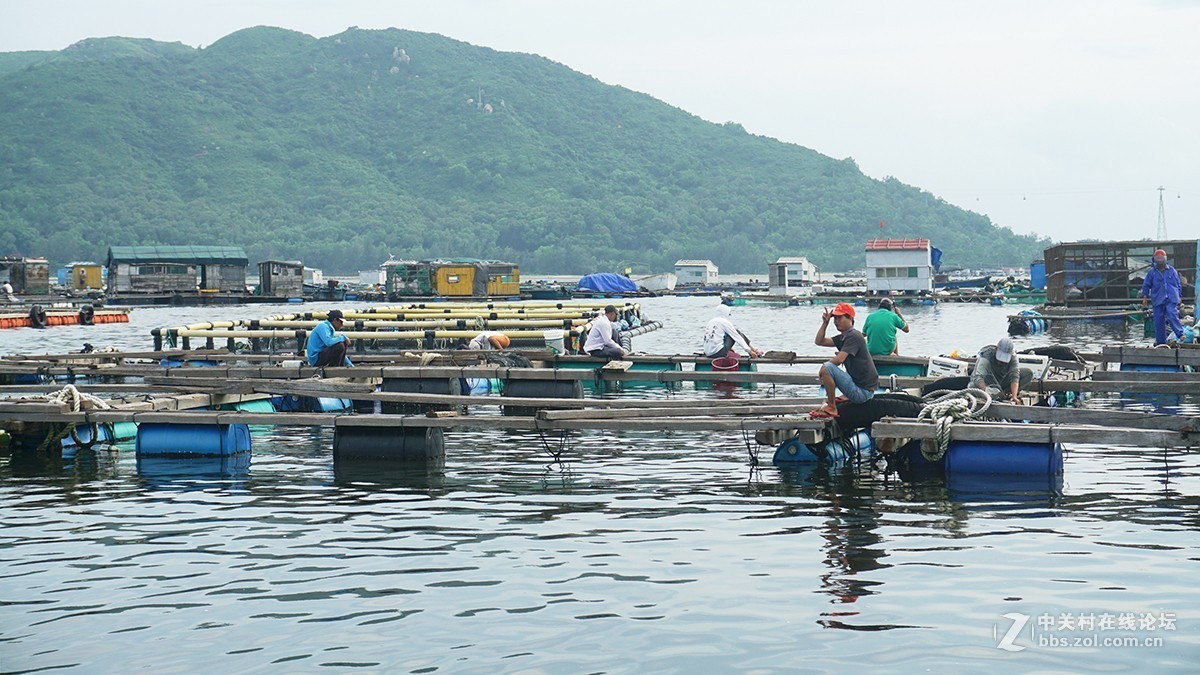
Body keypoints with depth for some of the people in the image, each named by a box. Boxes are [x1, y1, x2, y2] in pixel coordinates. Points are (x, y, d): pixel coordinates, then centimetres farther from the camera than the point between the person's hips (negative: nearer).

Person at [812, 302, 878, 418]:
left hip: (862, 392, -11)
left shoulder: (853, 336, -15)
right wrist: (825, 323, 5)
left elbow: (838, 360, -23)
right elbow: (819, 341, 16)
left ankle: (831, 408, -15)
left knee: (827, 368, -23)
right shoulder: (843, 337, 15)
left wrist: (823, 369, -7)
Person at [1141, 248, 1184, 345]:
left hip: (1171, 299, -2)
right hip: (1158, 300, 2)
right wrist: (1145, 297, 5)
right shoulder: (1151, 272, 7)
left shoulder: (1172, 271, 8)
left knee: (1172, 316, -21)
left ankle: (1180, 334, -17)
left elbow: (1178, 284, 17)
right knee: (1159, 320, 2)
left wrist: (1178, 295, 16)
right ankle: (1160, 341, 9)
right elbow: (1146, 285, 12)